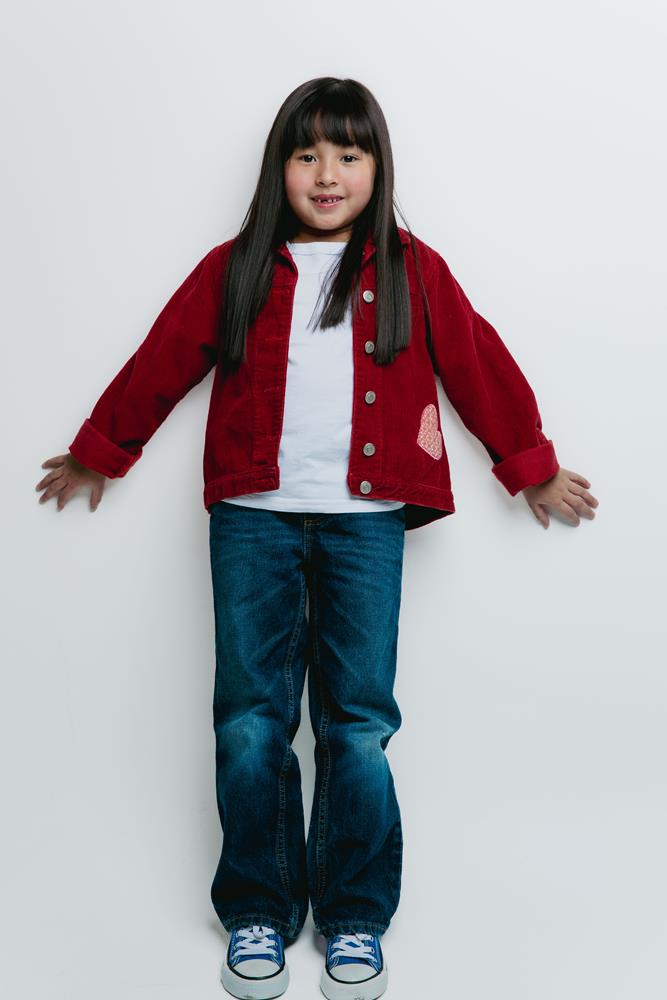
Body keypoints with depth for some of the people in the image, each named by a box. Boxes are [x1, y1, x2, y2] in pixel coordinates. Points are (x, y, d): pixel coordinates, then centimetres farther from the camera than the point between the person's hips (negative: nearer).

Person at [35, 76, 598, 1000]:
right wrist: (98, 452, 22)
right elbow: (160, 364, 14)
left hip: (365, 522, 0)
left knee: (359, 724, 3)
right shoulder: (234, 272, 7)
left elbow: (480, 366, 13)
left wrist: (531, 464, 18)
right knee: (250, 723, 3)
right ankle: (257, 914, 21)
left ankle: (356, 921, 20)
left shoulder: (413, 272, 7)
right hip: (253, 519, 1)